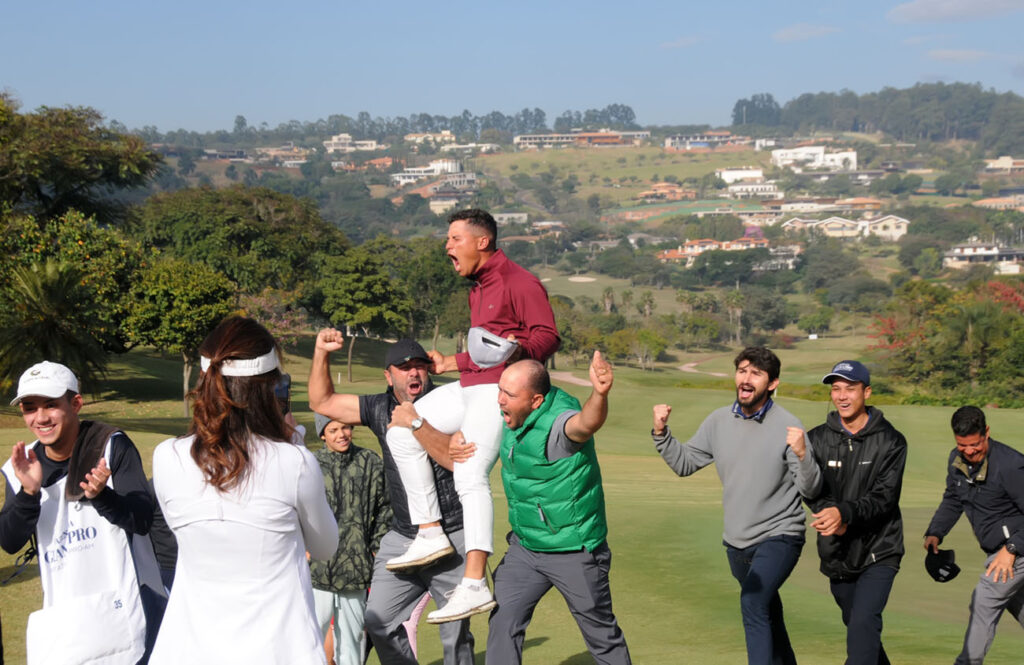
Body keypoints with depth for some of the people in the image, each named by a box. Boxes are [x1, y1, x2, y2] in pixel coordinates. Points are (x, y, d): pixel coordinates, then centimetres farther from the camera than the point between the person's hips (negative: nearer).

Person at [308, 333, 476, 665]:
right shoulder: (380, 408, 7)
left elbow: (456, 458, -22)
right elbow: (321, 402, 12)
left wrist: (416, 422, -25)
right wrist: (321, 352, 1)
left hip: (451, 538, -5)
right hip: (402, 538, 5)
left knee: (455, 633, 1)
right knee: (379, 621, 1)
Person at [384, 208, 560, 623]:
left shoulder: (519, 282, -7)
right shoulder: (478, 288, 22)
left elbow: (548, 335, -16)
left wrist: (519, 348, -34)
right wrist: (451, 363, 34)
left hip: (499, 389, -10)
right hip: (468, 386, 10)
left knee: (470, 476, -22)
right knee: (401, 433, 4)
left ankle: (474, 585, -27)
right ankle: (430, 534, 4)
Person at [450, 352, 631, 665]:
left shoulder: (557, 421, -28)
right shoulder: (512, 416, -4)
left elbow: (586, 423, -52)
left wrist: (599, 394, -74)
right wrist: (458, 438, -4)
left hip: (575, 552, -7)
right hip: (524, 547, 7)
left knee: (601, 633, 9)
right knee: (503, 621, 2)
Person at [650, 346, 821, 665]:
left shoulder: (788, 426, -16)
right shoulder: (719, 421, -1)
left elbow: (810, 490, -16)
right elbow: (684, 463, 8)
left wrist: (803, 455, -34)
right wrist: (661, 432, -7)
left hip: (779, 537, -6)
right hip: (737, 542, 6)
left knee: (753, 605, -28)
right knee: (768, 616, 22)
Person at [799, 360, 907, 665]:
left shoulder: (891, 441, -7)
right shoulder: (818, 439, 1)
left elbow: (885, 497, -16)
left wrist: (844, 513, -33)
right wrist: (832, 518, -27)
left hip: (879, 552, -4)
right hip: (837, 555, 4)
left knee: (864, 623, -19)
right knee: (855, 625, 17)